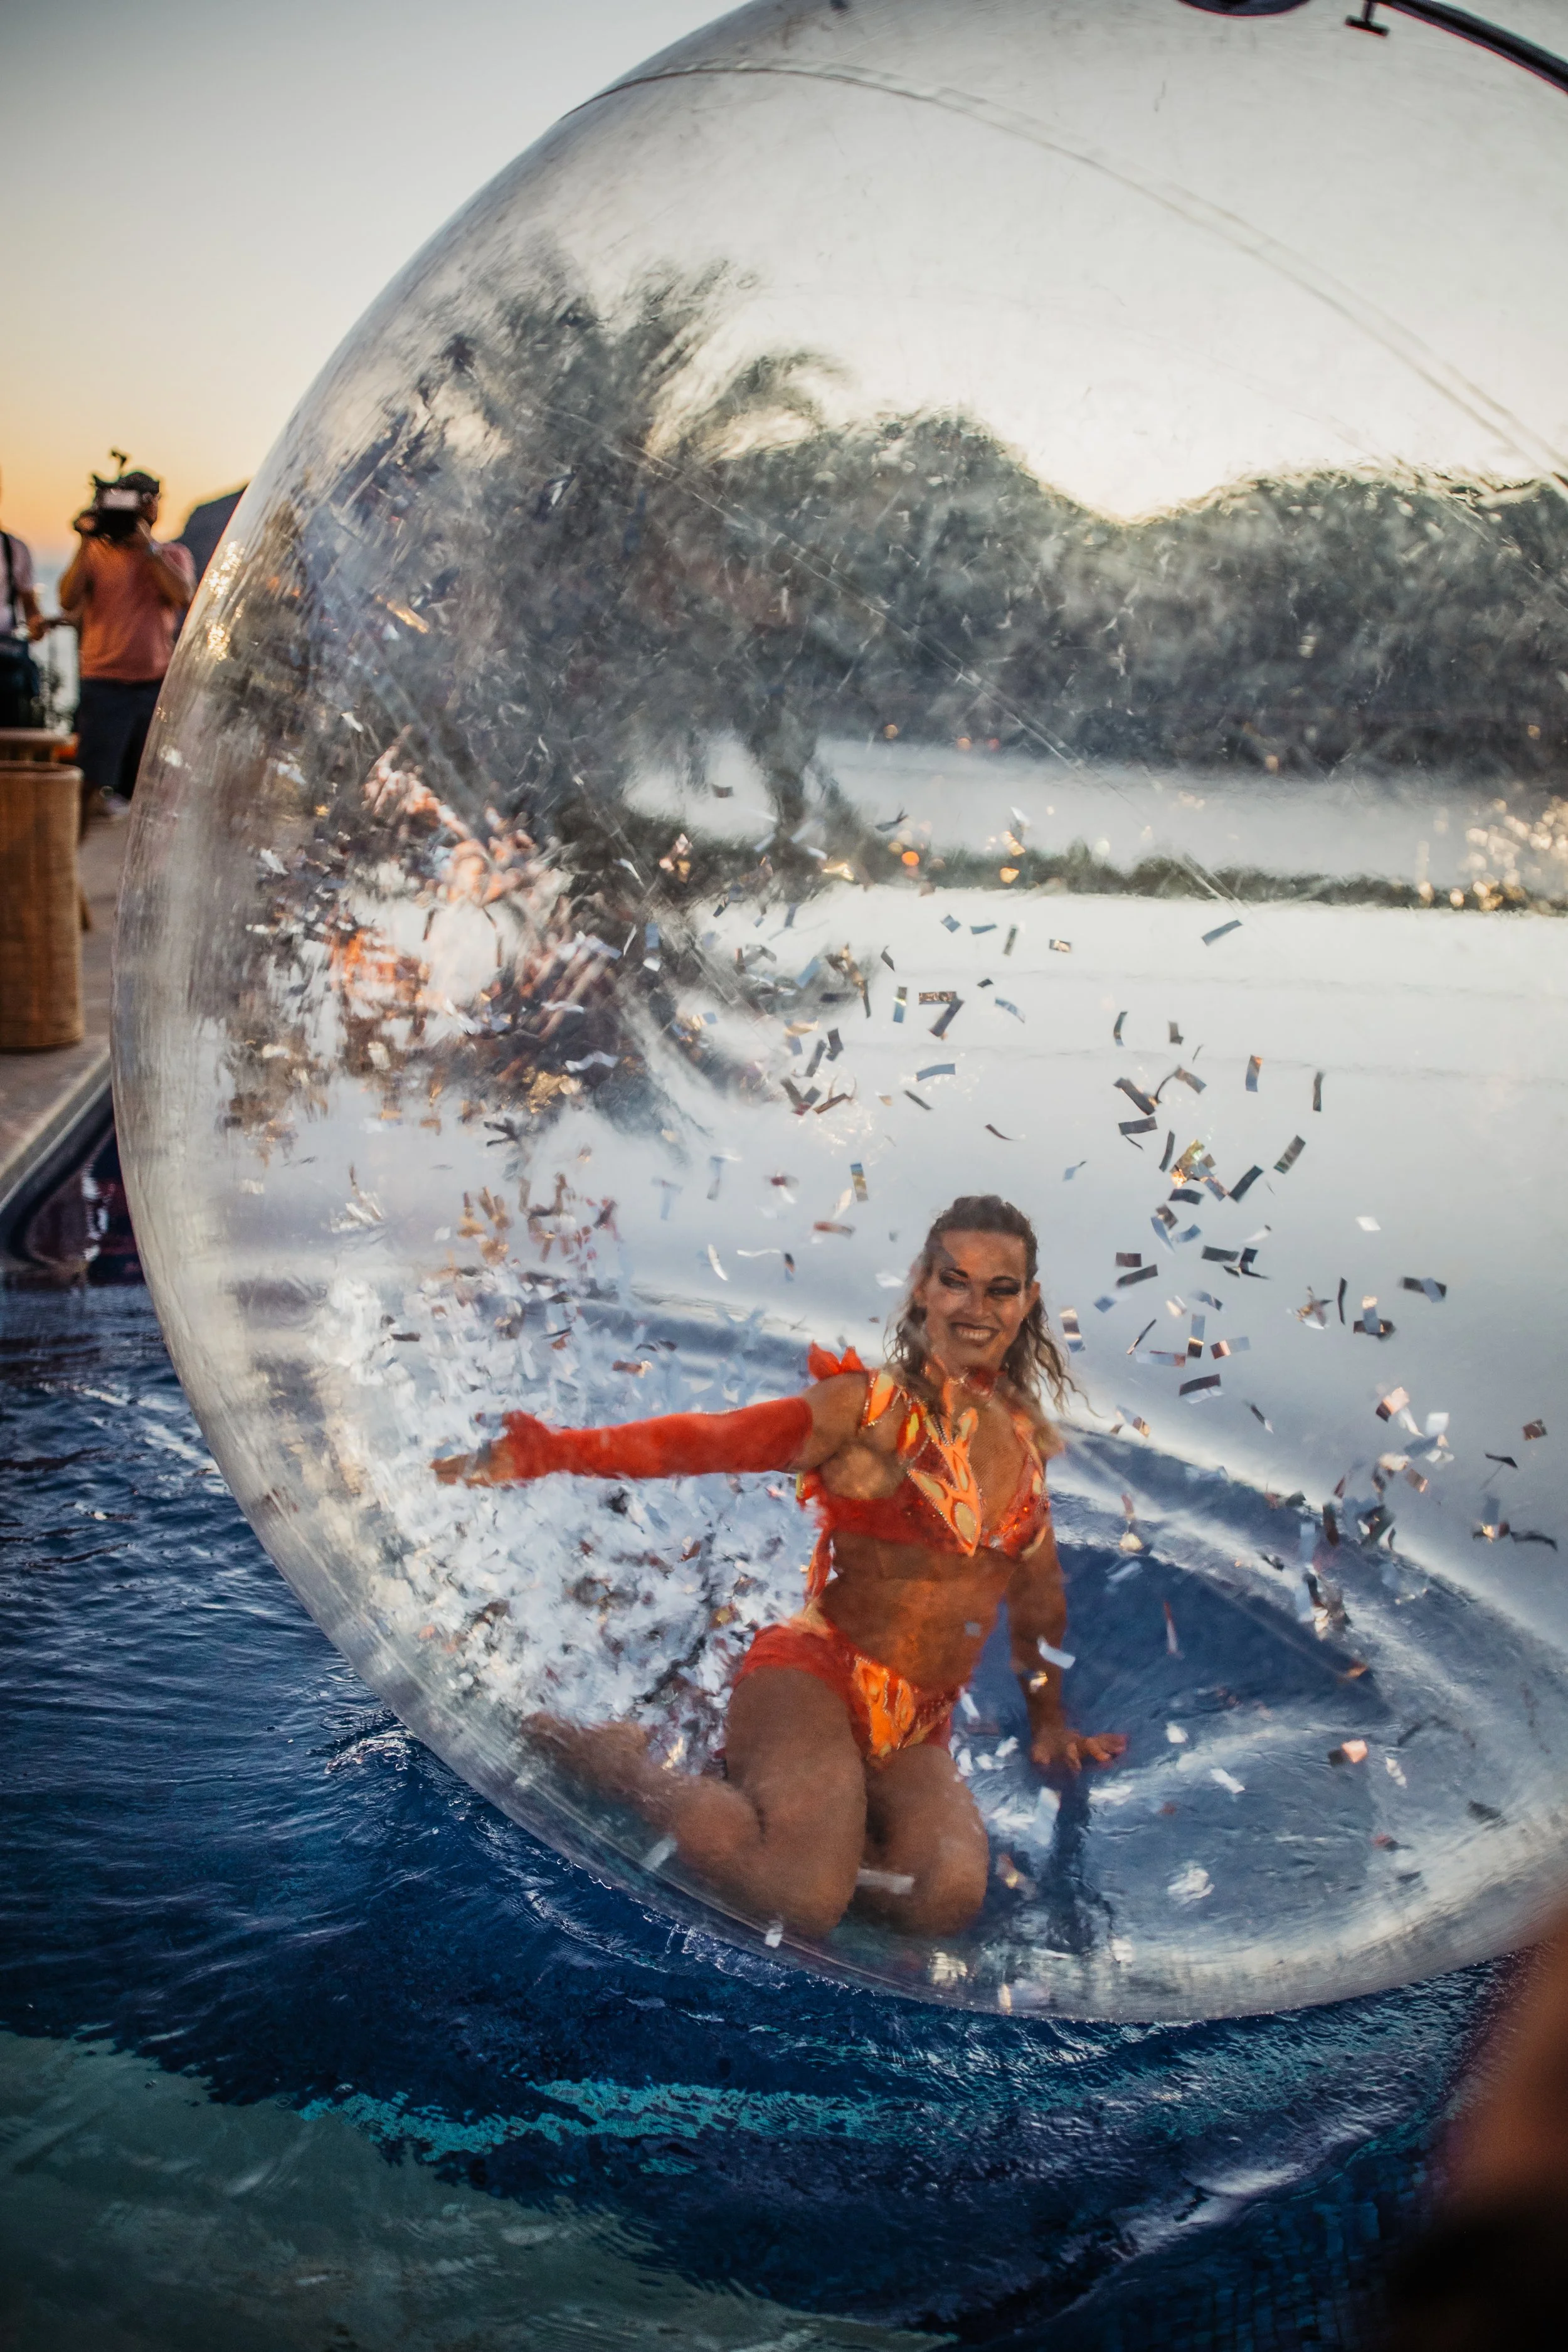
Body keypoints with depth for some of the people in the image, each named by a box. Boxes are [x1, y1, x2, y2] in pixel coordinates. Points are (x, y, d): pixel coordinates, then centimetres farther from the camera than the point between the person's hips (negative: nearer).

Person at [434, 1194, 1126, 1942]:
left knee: (950, 1894, -29)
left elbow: (1037, 1590, 27)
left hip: (917, 1734, 5)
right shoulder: (871, 1409, -5)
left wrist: (1048, 1724, 33)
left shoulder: (1026, 1435, 13)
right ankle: (616, 1760, -6)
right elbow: (710, 1440, -15)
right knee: (806, 1896, -33)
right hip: (812, 1679, -5)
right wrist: (549, 1453, -27)